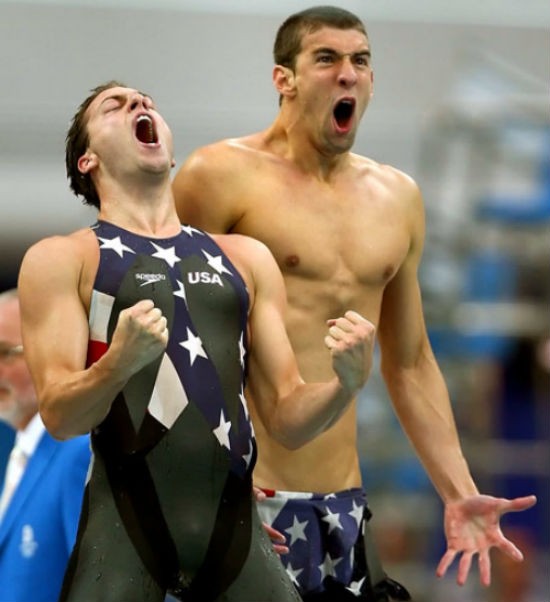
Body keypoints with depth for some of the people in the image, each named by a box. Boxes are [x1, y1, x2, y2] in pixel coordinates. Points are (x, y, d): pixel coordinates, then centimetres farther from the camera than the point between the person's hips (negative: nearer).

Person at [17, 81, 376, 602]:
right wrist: (119, 362, -24)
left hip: (235, 521, 3)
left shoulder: (247, 259, 19)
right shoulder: (61, 259, 7)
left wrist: (345, 384, -6)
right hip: (126, 520, -3)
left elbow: (287, 420, 15)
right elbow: (59, 416, -4)